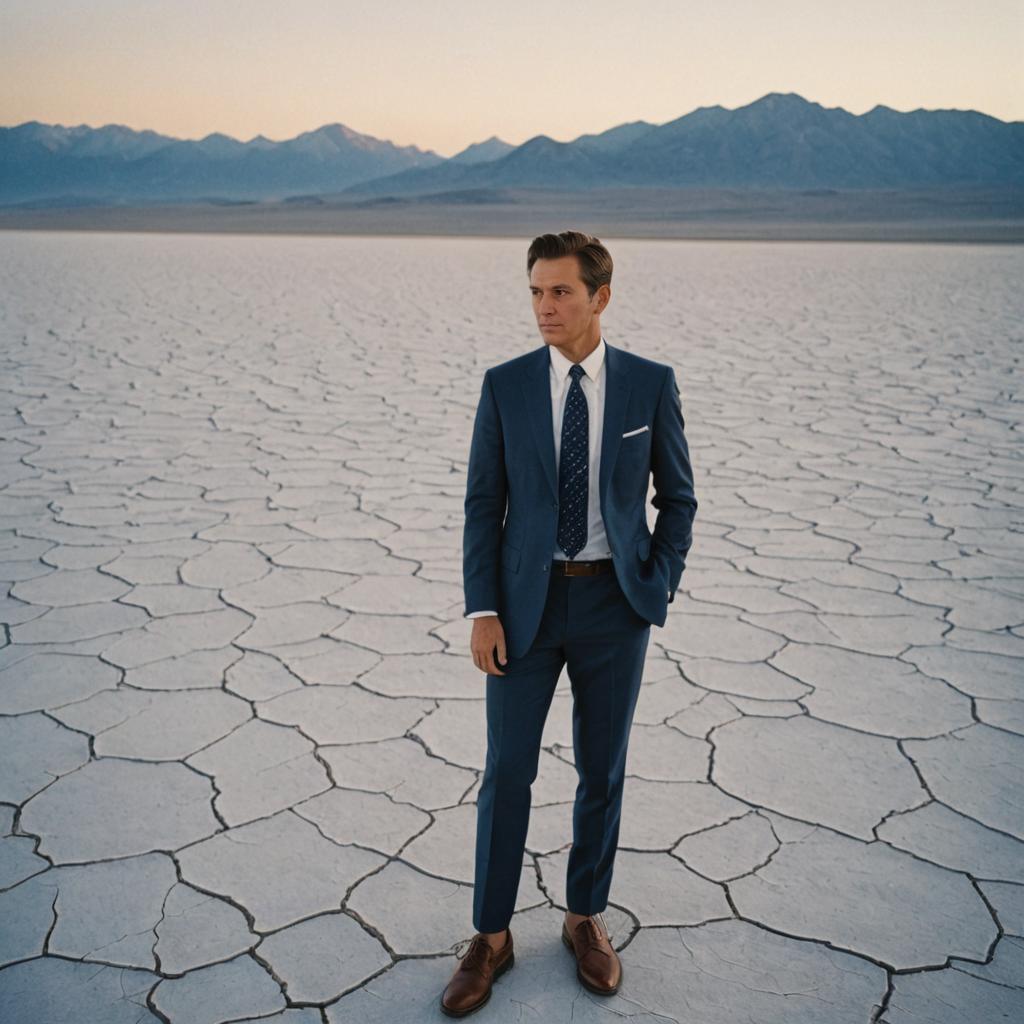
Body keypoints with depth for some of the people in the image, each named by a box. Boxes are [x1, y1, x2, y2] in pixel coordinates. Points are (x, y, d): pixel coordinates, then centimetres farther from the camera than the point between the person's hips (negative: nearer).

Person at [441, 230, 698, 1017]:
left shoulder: (650, 383, -3)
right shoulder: (505, 385, -2)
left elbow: (677, 497, 4)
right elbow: (483, 505, -1)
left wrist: (658, 589, -5)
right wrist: (483, 611, -7)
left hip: (613, 602, 0)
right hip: (526, 601, 0)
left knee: (603, 771, 11)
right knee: (506, 772, 3)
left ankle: (586, 918, 32)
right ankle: (492, 937, 20)